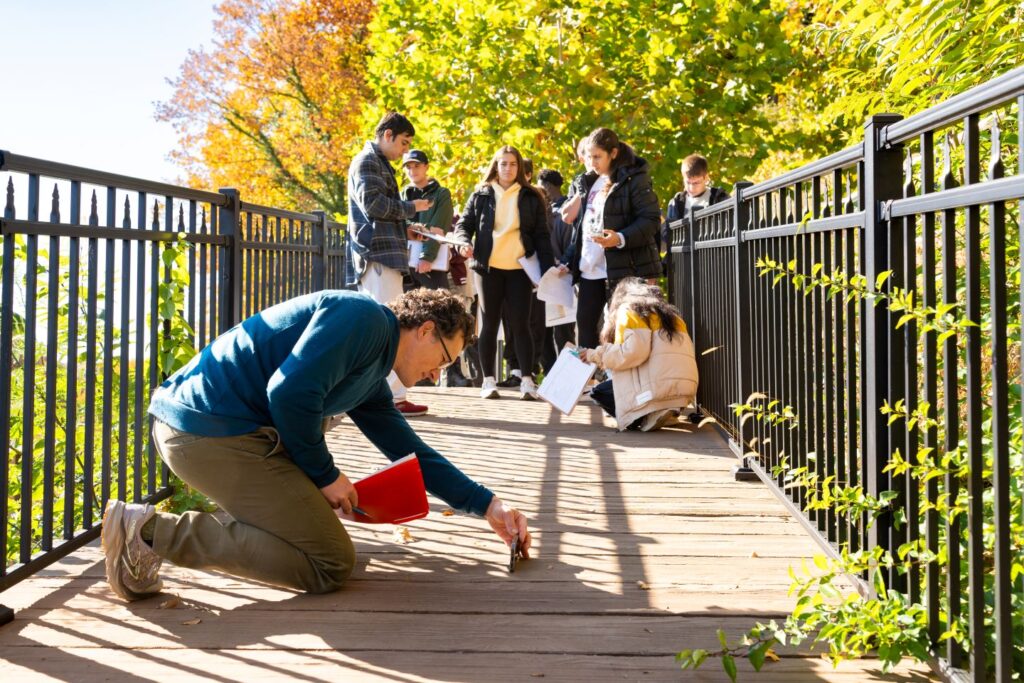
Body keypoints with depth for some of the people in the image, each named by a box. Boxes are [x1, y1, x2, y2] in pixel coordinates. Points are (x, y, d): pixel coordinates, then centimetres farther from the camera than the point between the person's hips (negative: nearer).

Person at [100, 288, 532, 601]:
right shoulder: (365, 318, -8)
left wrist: (488, 505, 24)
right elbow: (290, 392, -20)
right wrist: (326, 475, -6)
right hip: (211, 430, -11)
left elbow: (413, 455, 27)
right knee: (331, 564, -4)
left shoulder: (370, 381, 22)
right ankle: (155, 531, -11)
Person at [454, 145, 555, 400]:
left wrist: (547, 268, -6)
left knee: (520, 324, -2)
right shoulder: (481, 195, 8)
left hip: (519, 269, -1)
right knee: (490, 324, 5)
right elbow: (464, 224, 8)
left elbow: (542, 235, 5)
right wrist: (464, 243, -14)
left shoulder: (531, 198, 7)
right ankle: (489, 380, 10)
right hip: (489, 268, 1)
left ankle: (527, 380, 1)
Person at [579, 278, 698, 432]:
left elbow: (632, 352, -12)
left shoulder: (627, 310, 4)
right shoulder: (670, 312, 26)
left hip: (659, 385, -7)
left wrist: (597, 355, 2)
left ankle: (647, 416, -7)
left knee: (598, 392, 10)